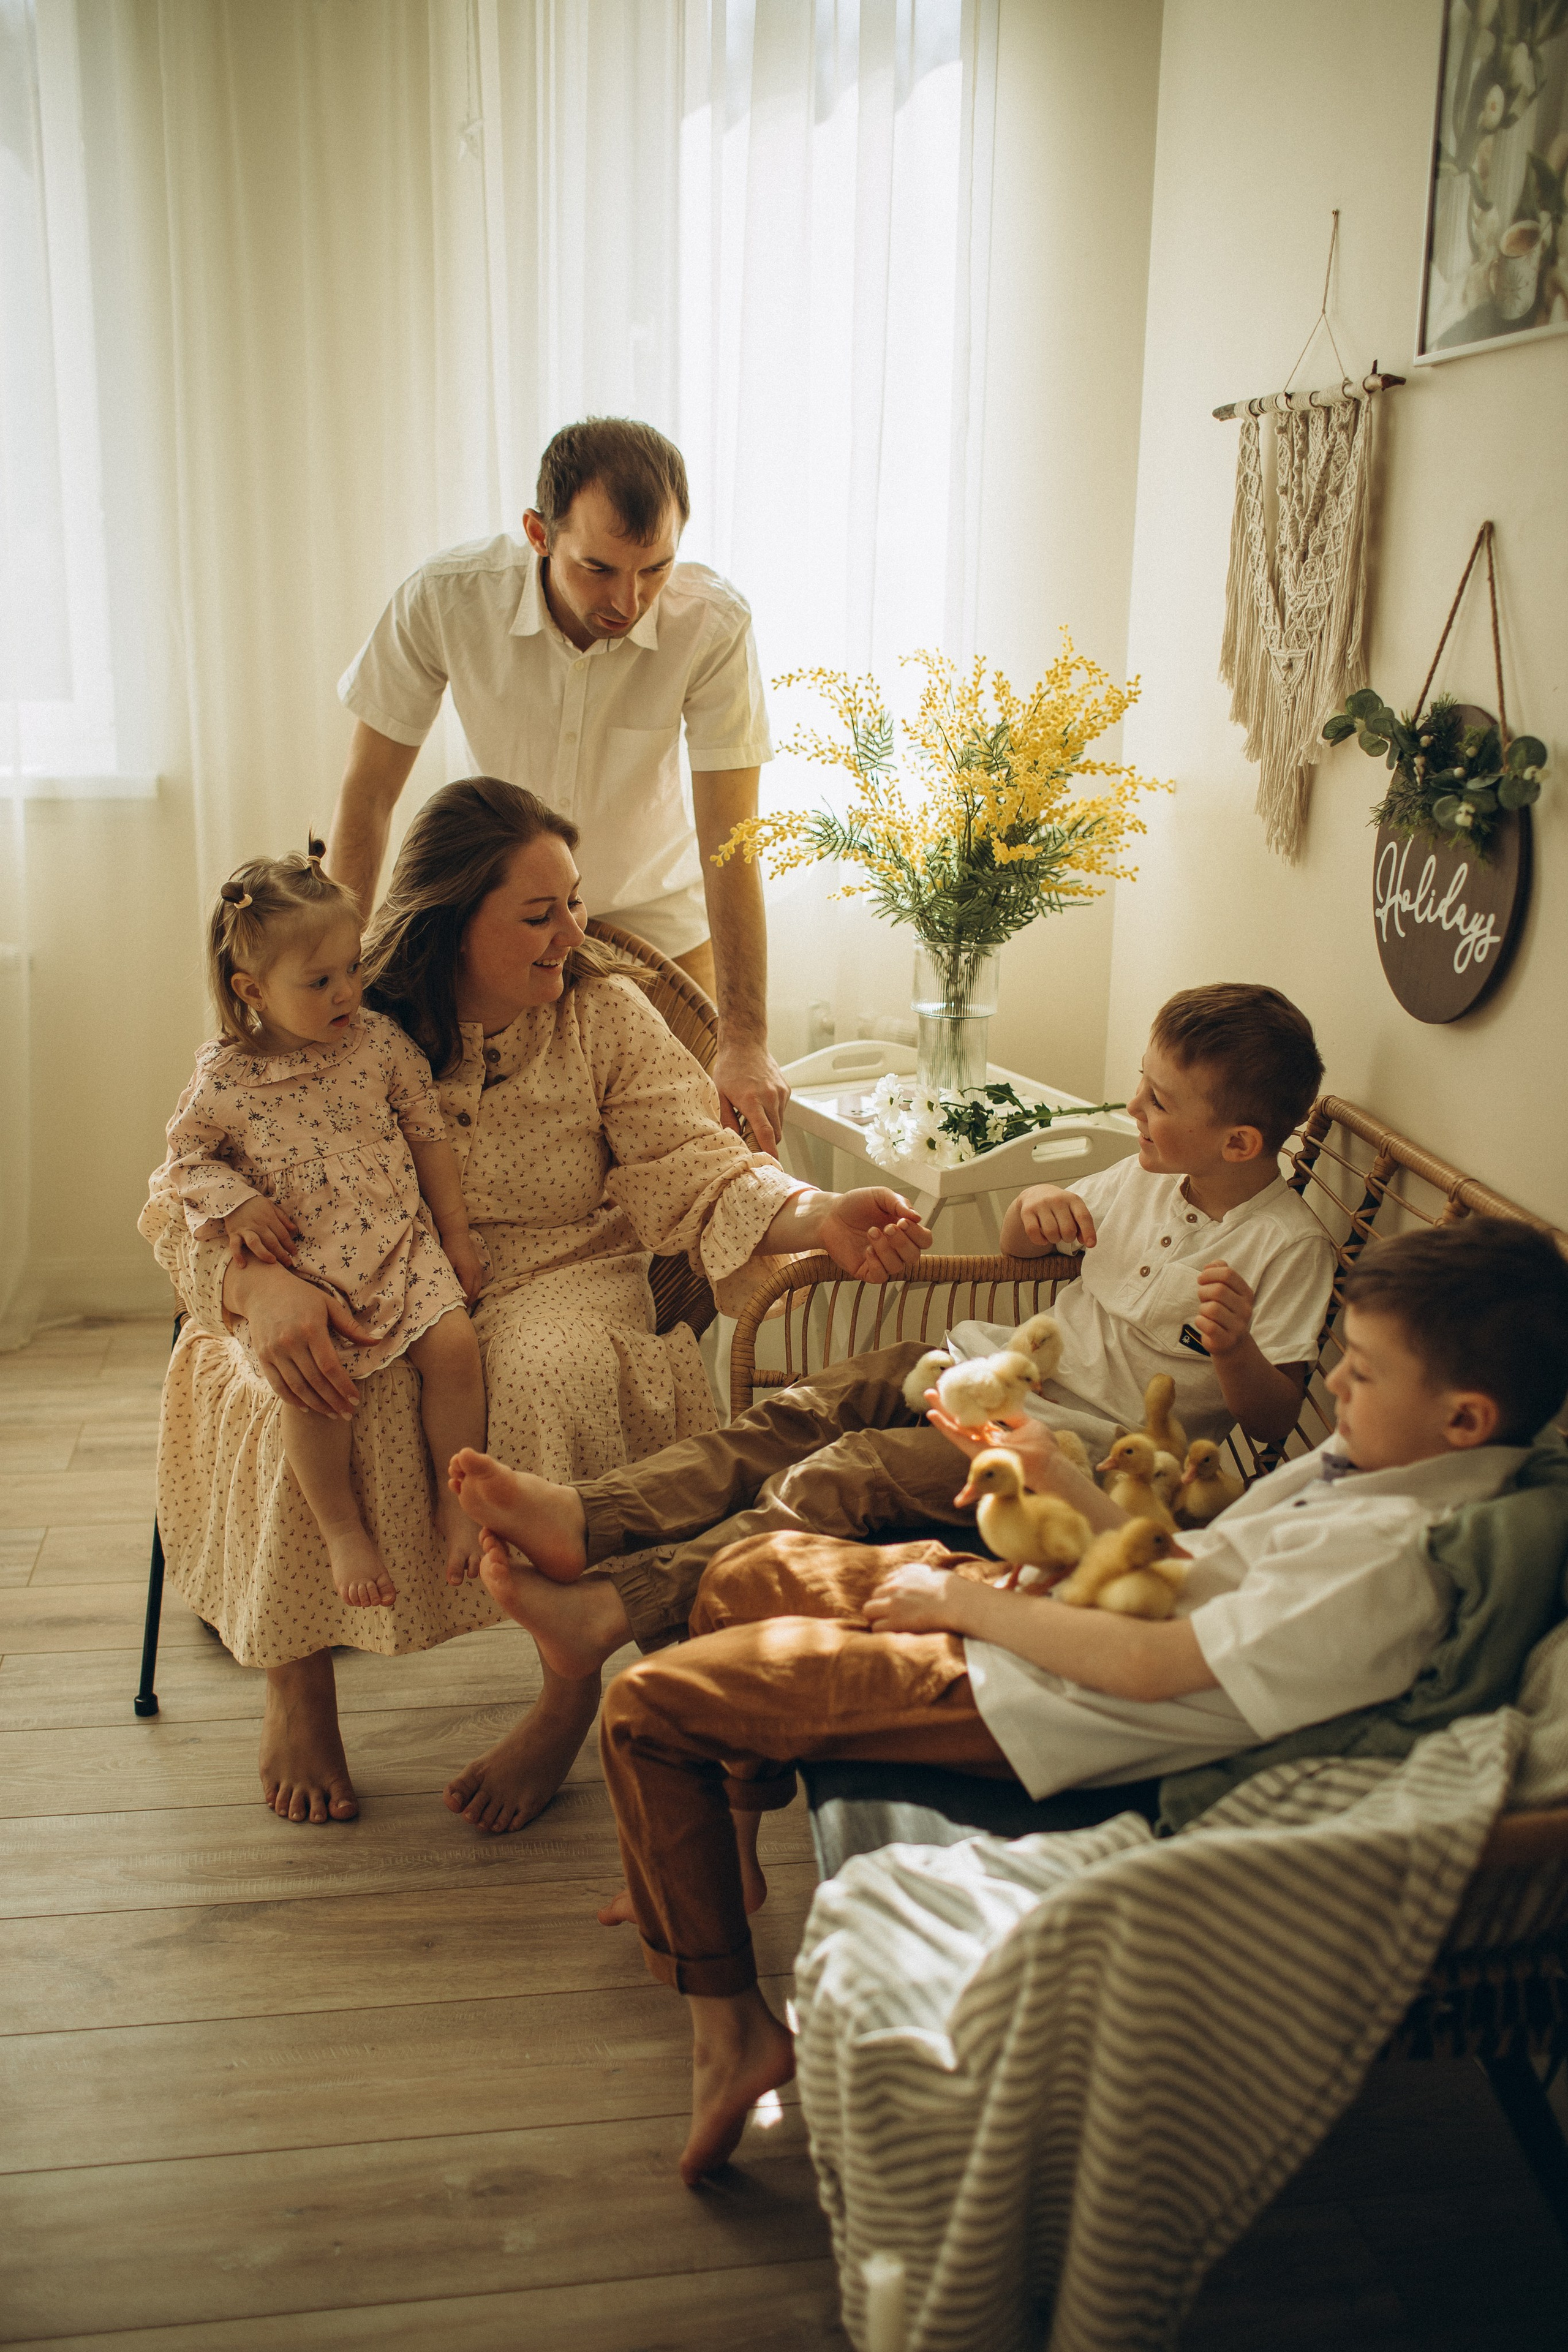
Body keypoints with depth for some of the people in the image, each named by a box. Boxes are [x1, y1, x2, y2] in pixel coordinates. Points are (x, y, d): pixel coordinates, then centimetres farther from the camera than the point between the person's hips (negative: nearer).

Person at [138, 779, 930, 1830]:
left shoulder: (605, 1013, -2)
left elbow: (693, 1169, -11)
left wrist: (817, 1216, -33)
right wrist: (263, 1283, -33)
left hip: (554, 1281, 0)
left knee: (559, 1376, -34)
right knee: (315, 1403, -32)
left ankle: (570, 1701, -14)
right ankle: (299, 1688, -4)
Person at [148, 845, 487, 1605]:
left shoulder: (381, 1043, -1)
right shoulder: (223, 1079, -6)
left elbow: (429, 1138, 8)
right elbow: (184, 1158, 9)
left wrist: (457, 1236, 8)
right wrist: (235, 1202, -11)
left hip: (398, 1245, 2)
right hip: (296, 1269, -2)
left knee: (454, 1342, -19)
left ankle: (456, 1499, 0)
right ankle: (342, 1529, -4)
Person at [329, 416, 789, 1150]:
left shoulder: (713, 623, -26)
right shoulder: (445, 599, -24)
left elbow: (729, 841, -24)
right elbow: (369, 793, -13)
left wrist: (744, 1041, -29)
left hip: (658, 924, 0)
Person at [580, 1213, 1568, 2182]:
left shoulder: (1400, 1560, -30)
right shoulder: (1384, 1459, -1)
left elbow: (1147, 1664, -27)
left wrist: (960, 1600, -15)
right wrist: (1057, 1477, 0)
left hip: (1021, 1702, -10)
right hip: (1052, 1606, 10)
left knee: (645, 1704, -7)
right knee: (751, 1572, 23)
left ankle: (730, 2025, 7)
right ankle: (720, 1860, 40)